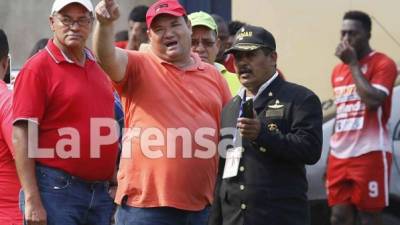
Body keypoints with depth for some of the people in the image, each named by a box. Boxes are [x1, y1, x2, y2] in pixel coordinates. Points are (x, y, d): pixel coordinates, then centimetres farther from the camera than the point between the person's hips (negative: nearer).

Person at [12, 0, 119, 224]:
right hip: (56, 190, -6)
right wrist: (32, 201, -18)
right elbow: (22, 136, -12)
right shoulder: (37, 68, -6)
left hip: (101, 194, 7)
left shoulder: (99, 68, 14)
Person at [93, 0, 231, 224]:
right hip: (146, 203, -4)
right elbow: (107, 57, -19)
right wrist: (105, 24, -39)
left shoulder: (213, 75, 13)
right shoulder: (138, 67, 2)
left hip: (201, 205, 4)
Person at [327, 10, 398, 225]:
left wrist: (354, 64, -13)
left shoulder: (382, 63, -5)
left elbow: (373, 100, -21)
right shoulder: (338, 70, 18)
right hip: (340, 155, 7)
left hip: (369, 153, -7)